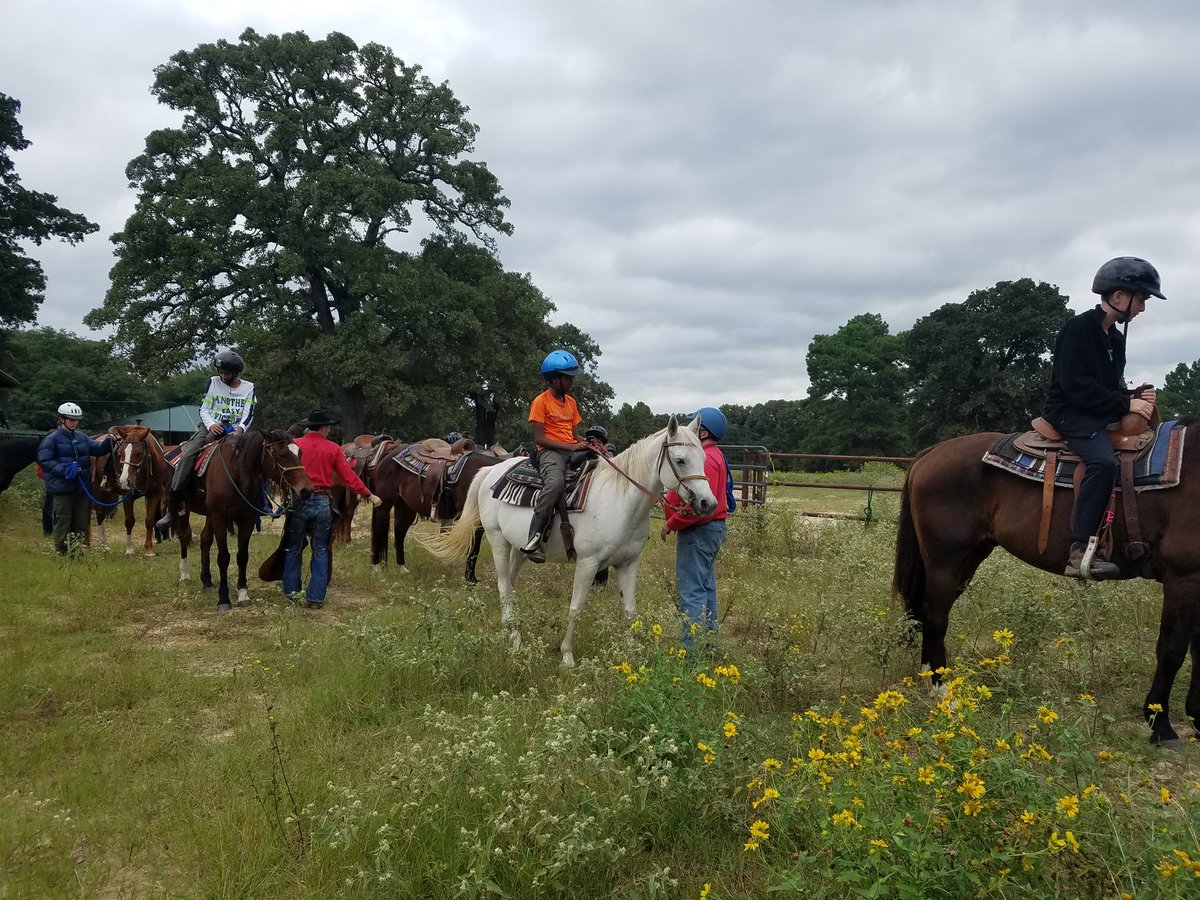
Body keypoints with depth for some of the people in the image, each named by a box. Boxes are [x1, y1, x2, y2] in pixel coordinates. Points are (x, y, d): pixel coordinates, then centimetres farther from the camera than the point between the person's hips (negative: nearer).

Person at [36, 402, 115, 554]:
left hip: (82, 487, 6)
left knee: (82, 521, 11)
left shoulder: (82, 437, 10)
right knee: (63, 521, 0)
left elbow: (97, 449, 5)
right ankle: (61, 552, 8)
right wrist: (64, 469, -23)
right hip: (62, 488, -6)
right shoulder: (52, 439, -8)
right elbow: (45, 461, -13)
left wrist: (108, 442, -15)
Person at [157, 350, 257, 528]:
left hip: (234, 431, 1)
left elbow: (248, 414, -1)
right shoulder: (214, 382, 9)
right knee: (187, 455, -23)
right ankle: (172, 509, -25)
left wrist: (240, 430, -22)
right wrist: (211, 425, -14)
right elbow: (204, 408, 6)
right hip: (211, 427, 0)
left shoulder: (249, 387, 7)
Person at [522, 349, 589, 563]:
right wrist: (570, 446, -17)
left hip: (572, 449, 7)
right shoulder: (541, 402, -3)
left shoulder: (571, 402, 18)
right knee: (555, 483, -38)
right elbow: (539, 438, -10)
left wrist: (587, 444, -2)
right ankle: (534, 539, -37)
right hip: (549, 451, -7)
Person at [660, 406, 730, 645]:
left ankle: (693, 645, -5)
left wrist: (671, 524, -17)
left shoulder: (705, 459, -20)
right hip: (713, 527, 11)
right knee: (705, 587, 17)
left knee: (691, 590, -8)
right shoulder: (715, 455, 15)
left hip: (698, 531, -11)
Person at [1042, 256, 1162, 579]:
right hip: (1069, 413, -10)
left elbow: (1112, 386, 19)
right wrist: (1126, 404, -18)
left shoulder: (1116, 339, 16)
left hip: (1100, 415, 10)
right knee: (1103, 461, -33)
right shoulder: (1078, 328, -11)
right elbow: (1076, 386, -18)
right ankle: (1080, 552, -36)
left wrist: (1135, 395, -2)